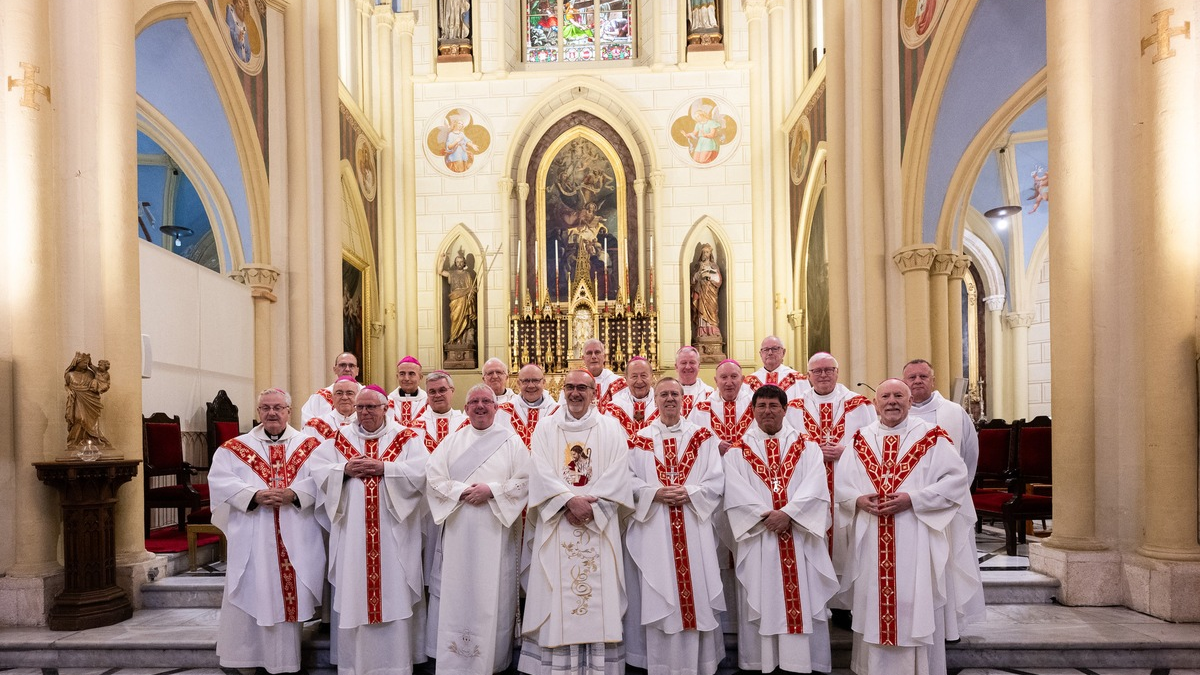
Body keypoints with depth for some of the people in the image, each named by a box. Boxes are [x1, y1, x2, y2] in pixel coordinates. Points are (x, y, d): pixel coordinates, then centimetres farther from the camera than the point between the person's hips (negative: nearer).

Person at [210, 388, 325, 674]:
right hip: (252, 540, 0)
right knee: (251, 595, 2)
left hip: (295, 539, 0)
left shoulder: (309, 445, 8)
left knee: (290, 594, 4)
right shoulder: (236, 447, 8)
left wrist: (294, 493, -20)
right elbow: (219, 479, -5)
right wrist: (255, 495, -18)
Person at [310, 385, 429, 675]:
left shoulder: (406, 438, 4)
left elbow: (421, 471, -10)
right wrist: (345, 470, -12)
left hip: (392, 532, -2)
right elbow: (318, 470, 4)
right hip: (352, 533, 2)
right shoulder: (339, 439, 12)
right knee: (351, 595, 4)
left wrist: (383, 468, -15)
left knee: (394, 594, 0)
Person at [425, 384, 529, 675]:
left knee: (493, 595, 0)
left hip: (496, 531, -2)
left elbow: (525, 481, -3)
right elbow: (434, 478, 3)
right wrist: (462, 492, -12)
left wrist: (492, 491, -13)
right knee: (457, 594, 1)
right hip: (458, 530, 2)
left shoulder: (511, 441, 5)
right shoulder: (453, 441, 11)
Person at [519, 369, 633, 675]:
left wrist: (591, 504, -14)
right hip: (557, 523, 0)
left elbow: (617, 475, -2)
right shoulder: (546, 428, 8)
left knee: (599, 590, -1)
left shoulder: (611, 429, 8)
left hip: (599, 522, 0)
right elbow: (541, 472, -3)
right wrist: (570, 500, -16)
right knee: (557, 591, -2)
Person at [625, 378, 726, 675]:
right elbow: (630, 481, 2)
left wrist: (689, 493, -13)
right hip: (655, 529, 0)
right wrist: (656, 493, -14)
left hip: (694, 527, 0)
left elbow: (717, 481, 2)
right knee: (659, 596, 2)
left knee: (697, 592, 1)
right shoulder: (641, 439, 8)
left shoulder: (702, 437, 7)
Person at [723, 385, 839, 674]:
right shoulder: (738, 451, 7)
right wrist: (764, 517, -16)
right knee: (759, 602, 3)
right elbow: (736, 493, -4)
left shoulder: (806, 447, 10)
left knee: (803, 600, 2)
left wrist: (788, 513, -17)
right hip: (757, 537, 0)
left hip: (800, 537, 1)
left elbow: (815, 488, -4)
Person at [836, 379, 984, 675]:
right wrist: (859, 500, -12)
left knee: (917, 609, 2)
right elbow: (840, 484, 9)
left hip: (916, 543, -3)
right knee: (874, 609, 8)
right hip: (872, 544, 3)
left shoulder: (931, 437, 0)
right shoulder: (860, 440, 9)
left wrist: (913, 499, -17)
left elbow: (957, 478, -8)